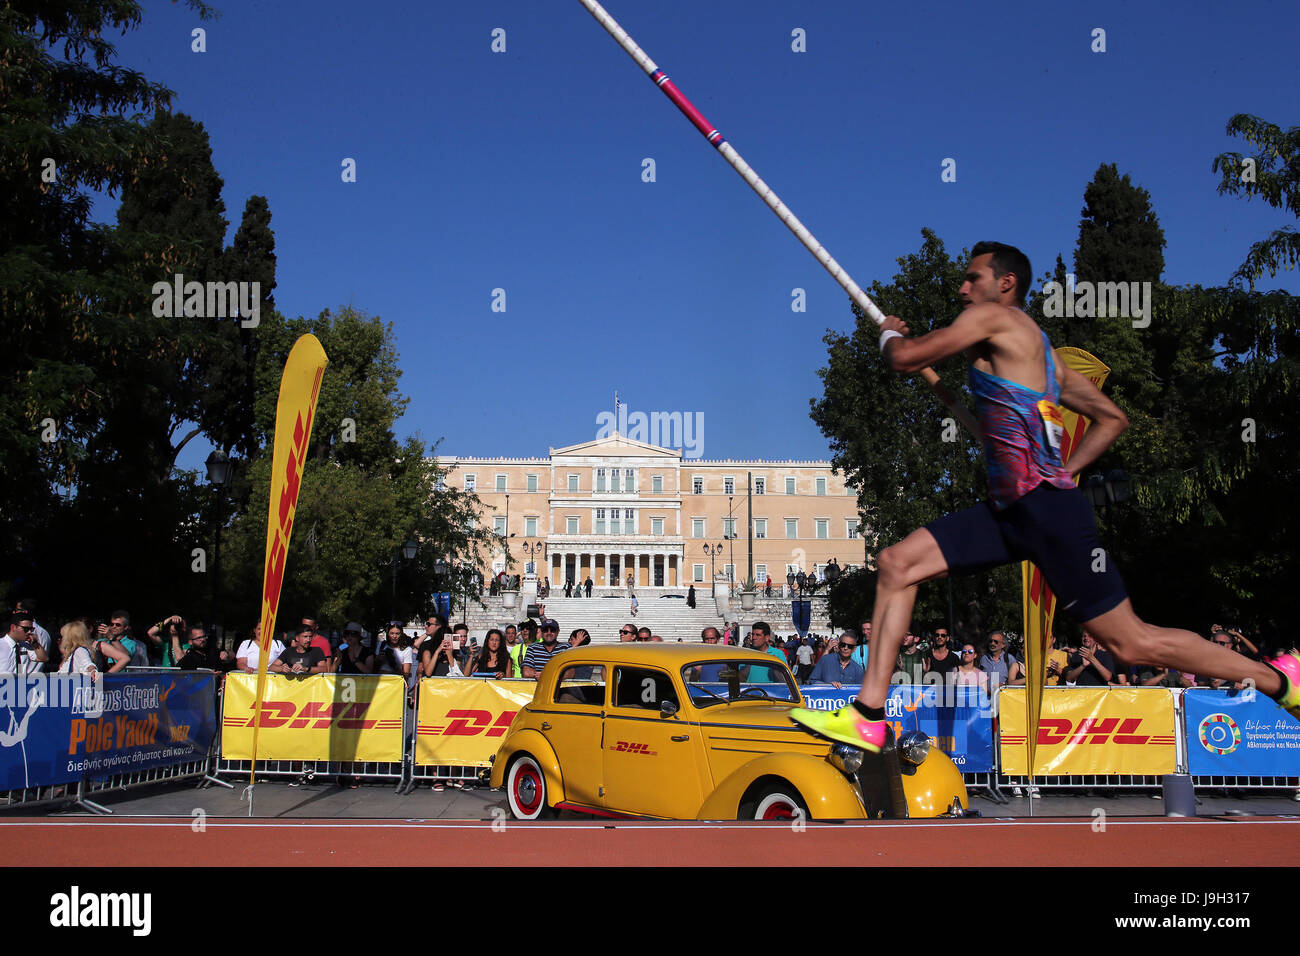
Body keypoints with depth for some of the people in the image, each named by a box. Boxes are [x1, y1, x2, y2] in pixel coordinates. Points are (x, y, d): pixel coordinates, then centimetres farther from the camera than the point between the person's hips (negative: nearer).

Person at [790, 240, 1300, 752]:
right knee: (895, 564, 1)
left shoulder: (994, 318, -3)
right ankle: (869, 716, 0)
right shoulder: (1036, 346, 22)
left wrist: (890, 334, 16)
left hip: (1047, 509, -10)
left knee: (1131, 642, -3)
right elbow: (1112, 418, 25)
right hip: (1010, 509, 10)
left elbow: (905, 357, -7)